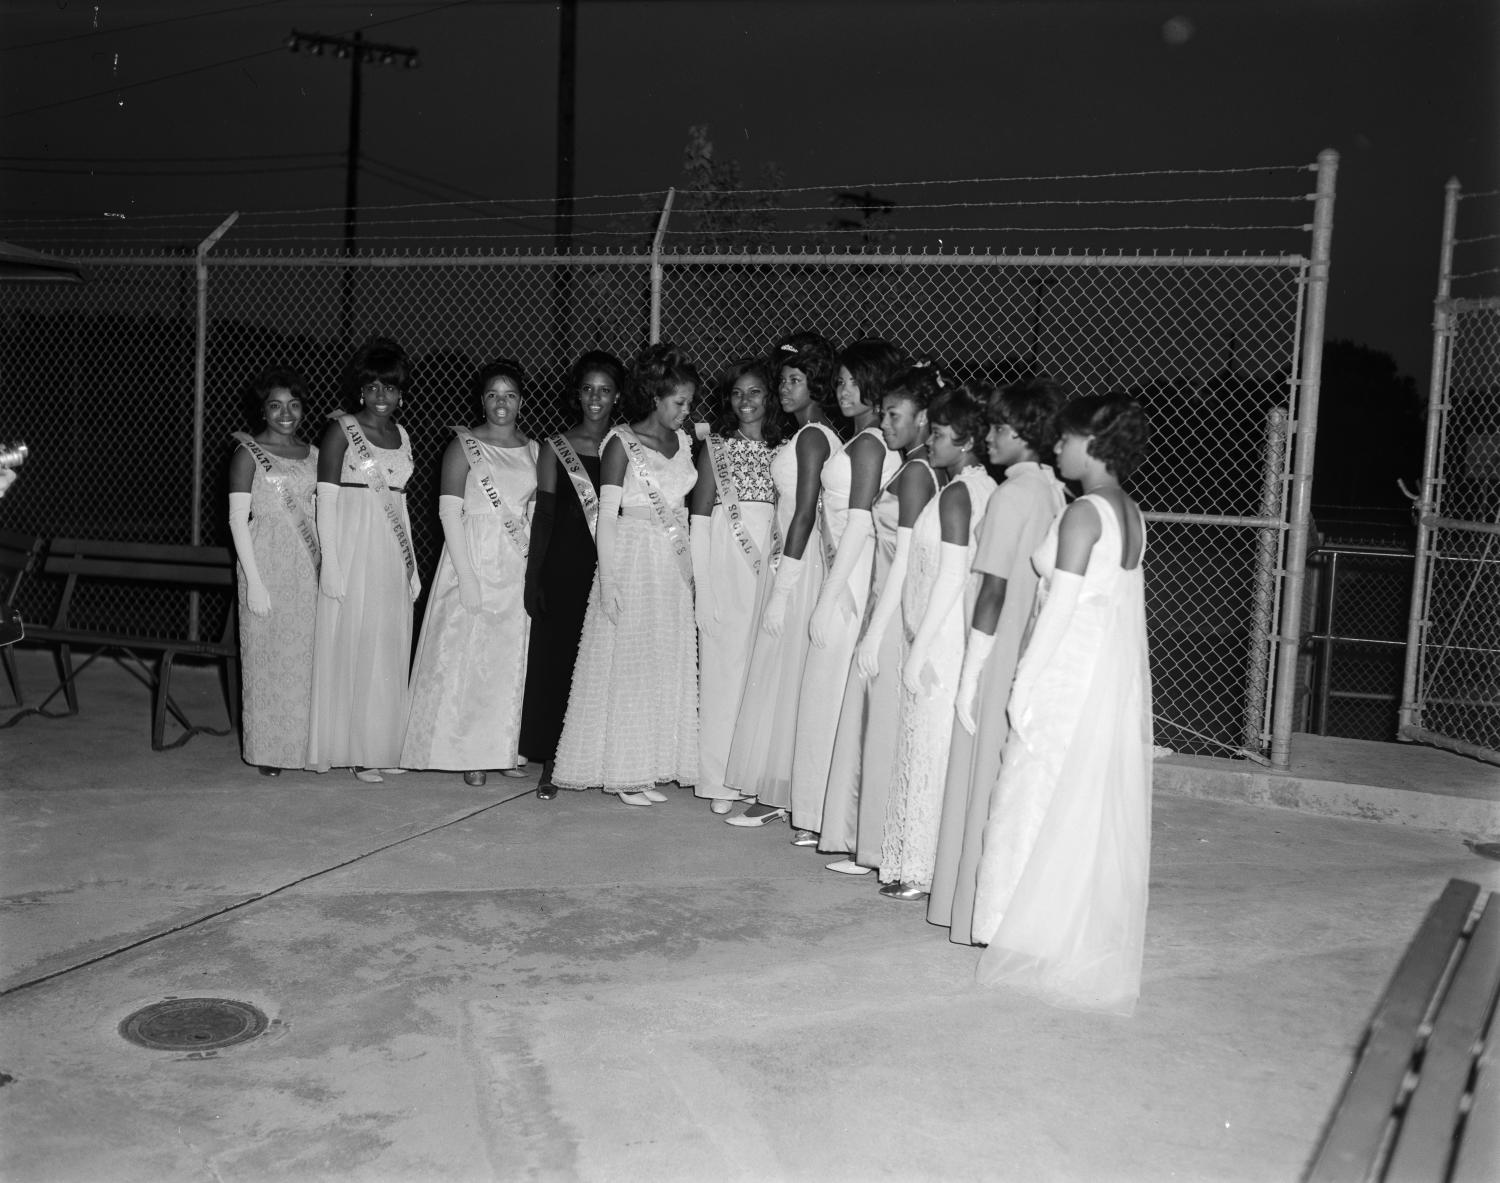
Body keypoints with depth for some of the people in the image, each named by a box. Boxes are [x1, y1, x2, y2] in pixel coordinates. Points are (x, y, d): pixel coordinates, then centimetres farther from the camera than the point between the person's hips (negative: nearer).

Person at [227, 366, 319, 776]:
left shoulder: (312, 454, 12)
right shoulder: (248, 453, -3)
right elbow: (237, 519, -7)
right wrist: (254, 581, -13)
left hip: (307, 566, 5)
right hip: (267, 562, -4)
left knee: (306, 654, 6)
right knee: (267, 655, 0)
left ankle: (303, 745, 16)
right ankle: (266, 751, 9)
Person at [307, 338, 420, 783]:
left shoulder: (401, 435, 14)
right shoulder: (342, 429, -4)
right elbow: (326, 498, -7)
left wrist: (411, 562, 16)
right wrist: (330, 563, -14)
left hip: (392, 556, 6)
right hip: (353, 549, -6)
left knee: (390, 649, 8)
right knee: (350, 646, -2)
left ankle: (383, 746, 17)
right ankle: (354, 749, 5)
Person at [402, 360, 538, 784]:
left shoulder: (532, 449, 11)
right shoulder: (463, 446, -3)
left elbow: (536, 511, 13)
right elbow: (449, 512, -9)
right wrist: (467, 575, -16)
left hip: (519, 568, 4)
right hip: (475, 560, -4)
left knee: (513, 658, 7)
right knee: (469, 655, -2)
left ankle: (504, 749, 18)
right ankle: (469, 754, 7)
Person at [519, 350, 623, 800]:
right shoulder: (555, 448, 6)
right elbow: (543, 515, 5)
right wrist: (533, 577, 0)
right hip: (564, 570, 0)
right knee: (556, 661, 1)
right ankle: (552, 766, 7)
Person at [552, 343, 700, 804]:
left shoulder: (682, 442, 9)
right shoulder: (622, 443, -8)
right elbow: (607, 515, -10)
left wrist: (690, 568, 10)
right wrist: (609, 579, -15)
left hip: (673, 567, 6)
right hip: (632, 562, -6)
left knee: (667, 666, 7)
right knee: (626, 665, -1)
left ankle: (651, 767, 16)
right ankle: (623, 771, 8)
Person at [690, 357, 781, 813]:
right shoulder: (715, 445, 9)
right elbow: (700, 512, 7)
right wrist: (701, 582, -1)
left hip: (772, 562, 1)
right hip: (725, 562, -1)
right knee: (725, 660, -3)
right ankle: (721, 780, 2)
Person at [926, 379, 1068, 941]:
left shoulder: (1011, 494, -14)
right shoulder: (1054, 492, 6)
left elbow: (994, 589, -16)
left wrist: (969, 676, -11)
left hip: (1001, 662, -7)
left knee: (989, 782, 3)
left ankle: (984, 914, 12)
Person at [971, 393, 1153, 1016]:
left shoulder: (1083, 513, -15)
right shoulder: (1131, 513, 9)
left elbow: (1062, 605, -19)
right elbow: (1114, 599, 12)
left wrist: (1025, 685, -14)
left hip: (1072, 675, -8)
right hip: (1118, 676, 8)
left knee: (1045, 801, 3)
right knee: (1103, 809, 15)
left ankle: (1040, 938, 12)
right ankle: (1097, 936, 26)